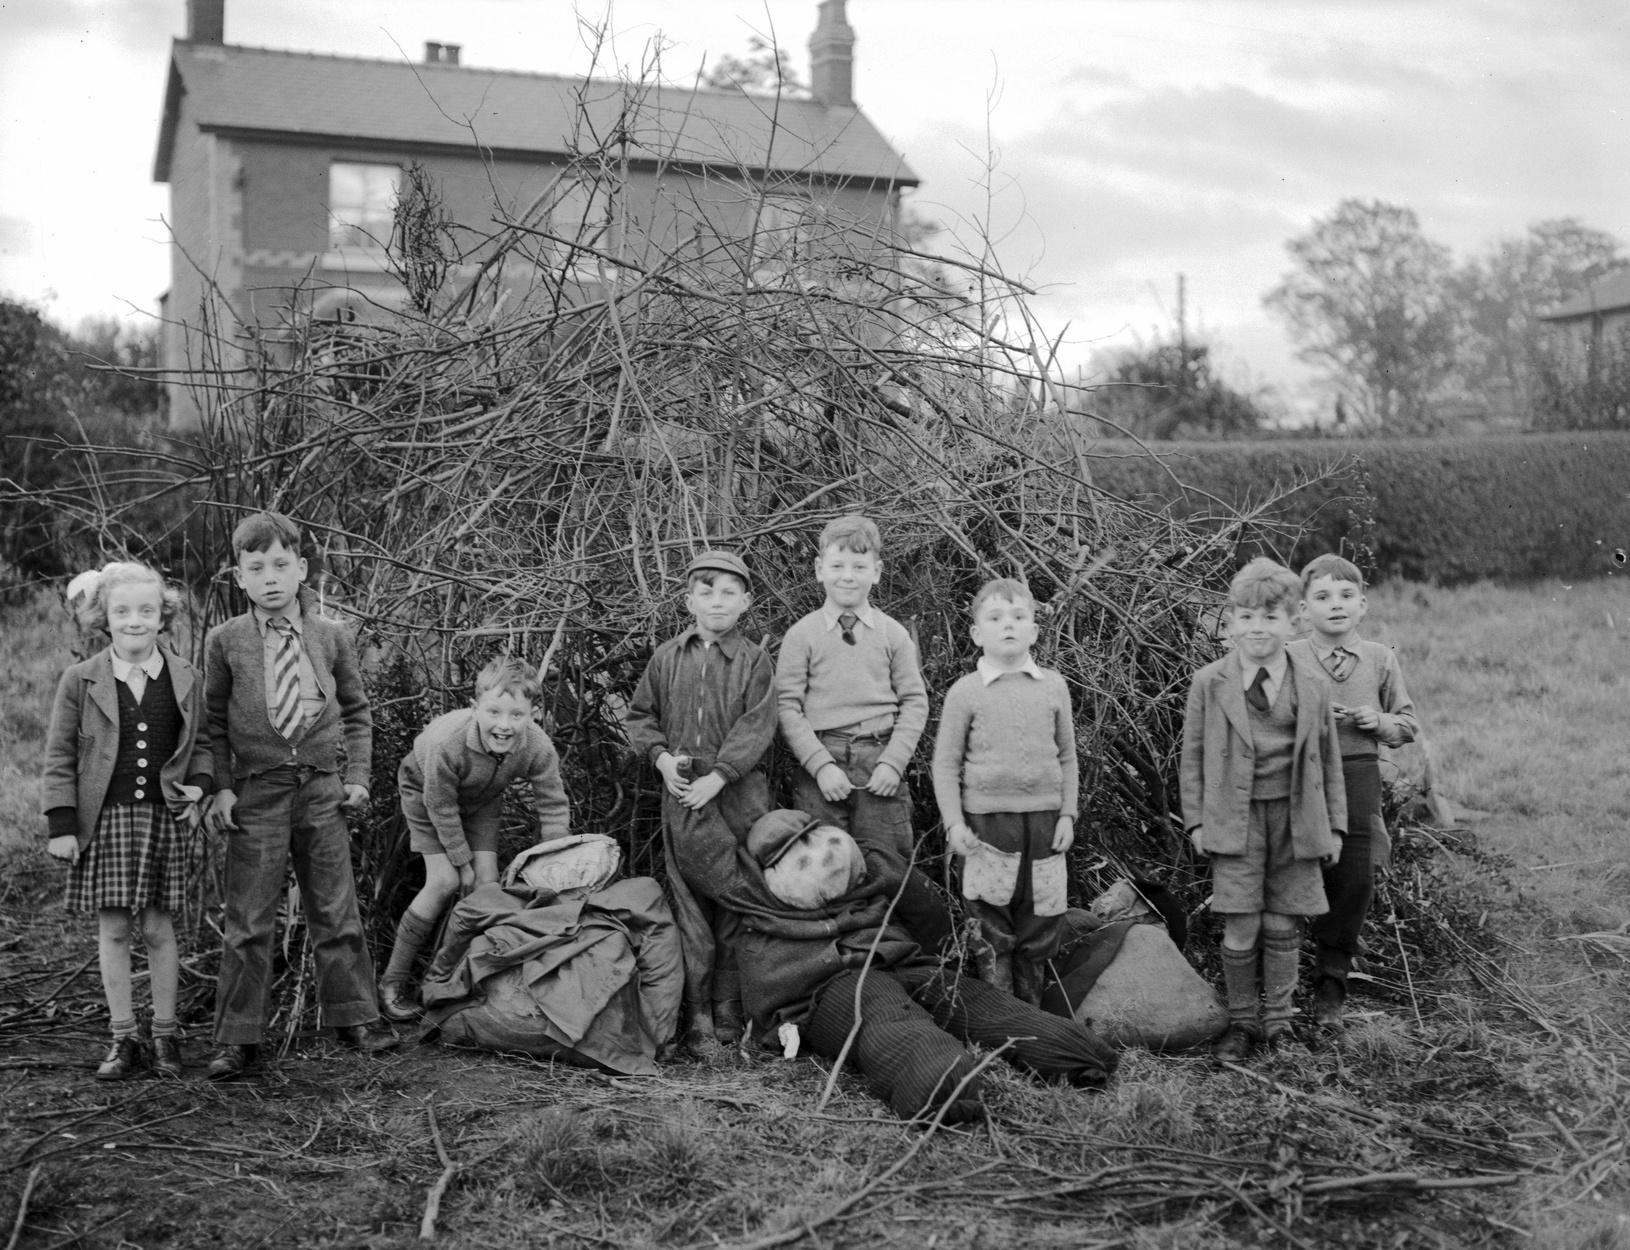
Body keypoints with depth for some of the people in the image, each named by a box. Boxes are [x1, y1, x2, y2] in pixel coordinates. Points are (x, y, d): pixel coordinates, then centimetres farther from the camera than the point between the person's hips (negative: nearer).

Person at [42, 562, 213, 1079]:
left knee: (158, 926, 4)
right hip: (104, 819, 0)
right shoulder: (81, 681, 0)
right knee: (112, 928, 3)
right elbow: (59, 756, 2)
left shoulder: (186, 680, 4)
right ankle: (124, 1038, 14)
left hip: (162, 818, 0)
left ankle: (164, 1036, 16)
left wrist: (198, 784, -4)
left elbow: (199, 743, 15)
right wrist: (61, 824, -3)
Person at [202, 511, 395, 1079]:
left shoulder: (332, 637, 4)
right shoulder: (225, 641, -1)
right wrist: (220, 787, -3)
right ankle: (237, 1039, 9)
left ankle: (354, 1018, 21)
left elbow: (356, 711, 13)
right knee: (248, 922, 1)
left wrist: (357, 776, 4)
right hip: (256, 793, -1)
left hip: (323, 790, 2)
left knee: (335, 913, 9)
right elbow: (213, 721, 5)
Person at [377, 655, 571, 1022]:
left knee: (487, 882, -8)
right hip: (426, 791, -4)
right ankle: (394, 980, -2)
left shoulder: (538, 747, -32)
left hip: (481, 801, 4)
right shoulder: (446, 742, -42)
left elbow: (554, 808, -18)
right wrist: (462, 862, -17)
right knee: (445, 882, -15)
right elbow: (441, 807, -27)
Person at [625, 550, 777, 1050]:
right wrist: (661, 756, -3)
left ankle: (730, 1008, 11)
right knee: (690, 902, 2)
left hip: (738, 791, -2)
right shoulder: (667, 658, 9)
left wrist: (719, 776, -16)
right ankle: (697, 1013, 6)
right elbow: (640, 716, 15)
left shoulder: (754, 661, 0)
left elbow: (756, 727, -8)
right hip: (681, 792, 2)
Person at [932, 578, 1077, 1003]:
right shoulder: (966, 692, -2)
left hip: (1044, 820, 3)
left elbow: (1067, 756, 11)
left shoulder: (1053, 686, 6)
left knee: (1040, 928, 9)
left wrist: (1067, 813, 5)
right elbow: (946, 763, 0)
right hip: (987, 821, -3)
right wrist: (954, 822, -7)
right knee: (993, 935, 2)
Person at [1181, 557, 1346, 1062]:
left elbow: (1328, 757, 10)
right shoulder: (1209, 683, -1)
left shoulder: (1311, 685, 4)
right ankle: (1241, 1020, 14)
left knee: (1283, 926, 7)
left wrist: (1335, 824, 9)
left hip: (1295, 818, 2)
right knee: (1241, 928, -3)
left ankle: (1278, 1018, 23)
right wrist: (1196, 820, 0)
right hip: (1236, 819, -2)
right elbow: (1192, 755, 4)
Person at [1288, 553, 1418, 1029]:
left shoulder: (1380, 659, 5)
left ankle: (1331, 983, 17)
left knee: (1355, 881, 3)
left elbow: (1408, 723, 13)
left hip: (1359, 776, 2)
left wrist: (1380, 722, -7)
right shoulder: (1289, 660, -2)